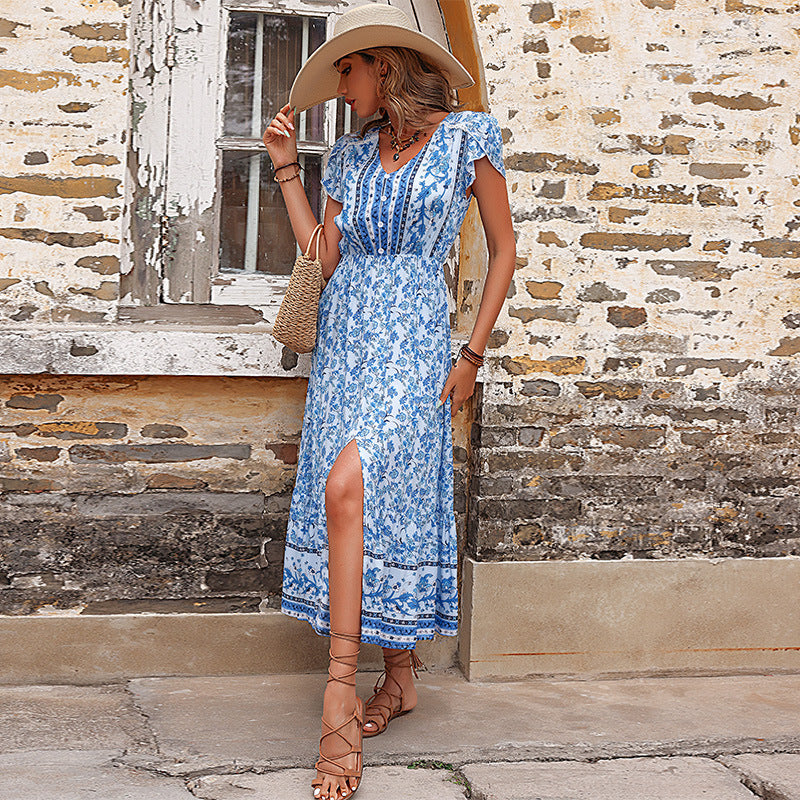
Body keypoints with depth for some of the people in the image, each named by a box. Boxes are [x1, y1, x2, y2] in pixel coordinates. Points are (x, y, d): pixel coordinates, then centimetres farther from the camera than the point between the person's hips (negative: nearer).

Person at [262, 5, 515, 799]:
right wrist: (285, 167, 8)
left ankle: (340, 696, -20)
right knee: (383, 503, 4)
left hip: (412, 340, -5)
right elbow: (324, 256, 9)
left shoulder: (467, 136, 0)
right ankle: (400, 675, 18)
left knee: (349, 487, -23)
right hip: (344, 337, 6)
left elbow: (503, 248, 3)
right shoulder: (351, 152, 13)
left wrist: (472, 354, -3)